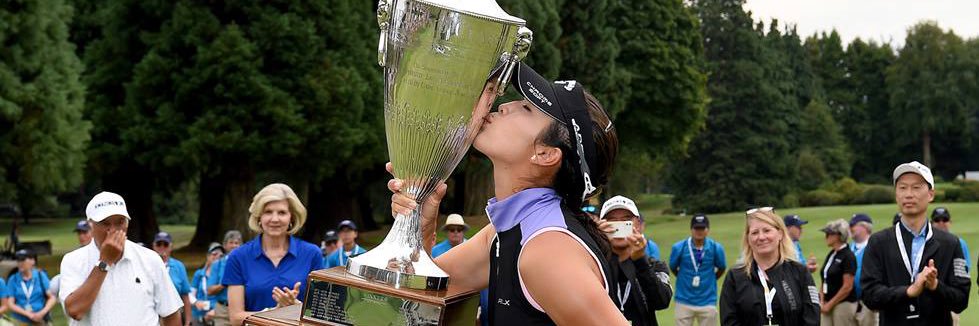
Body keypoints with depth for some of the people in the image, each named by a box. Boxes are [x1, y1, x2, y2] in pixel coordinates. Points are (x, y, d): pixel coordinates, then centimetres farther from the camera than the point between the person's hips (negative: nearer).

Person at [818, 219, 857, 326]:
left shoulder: (848, 256, -11)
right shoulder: (831, 255, 12)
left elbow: (847, 287, -16)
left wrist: (830, 304, -13)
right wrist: (822, 301, 4)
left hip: (844, 304, -8)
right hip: (828, 304, 8)